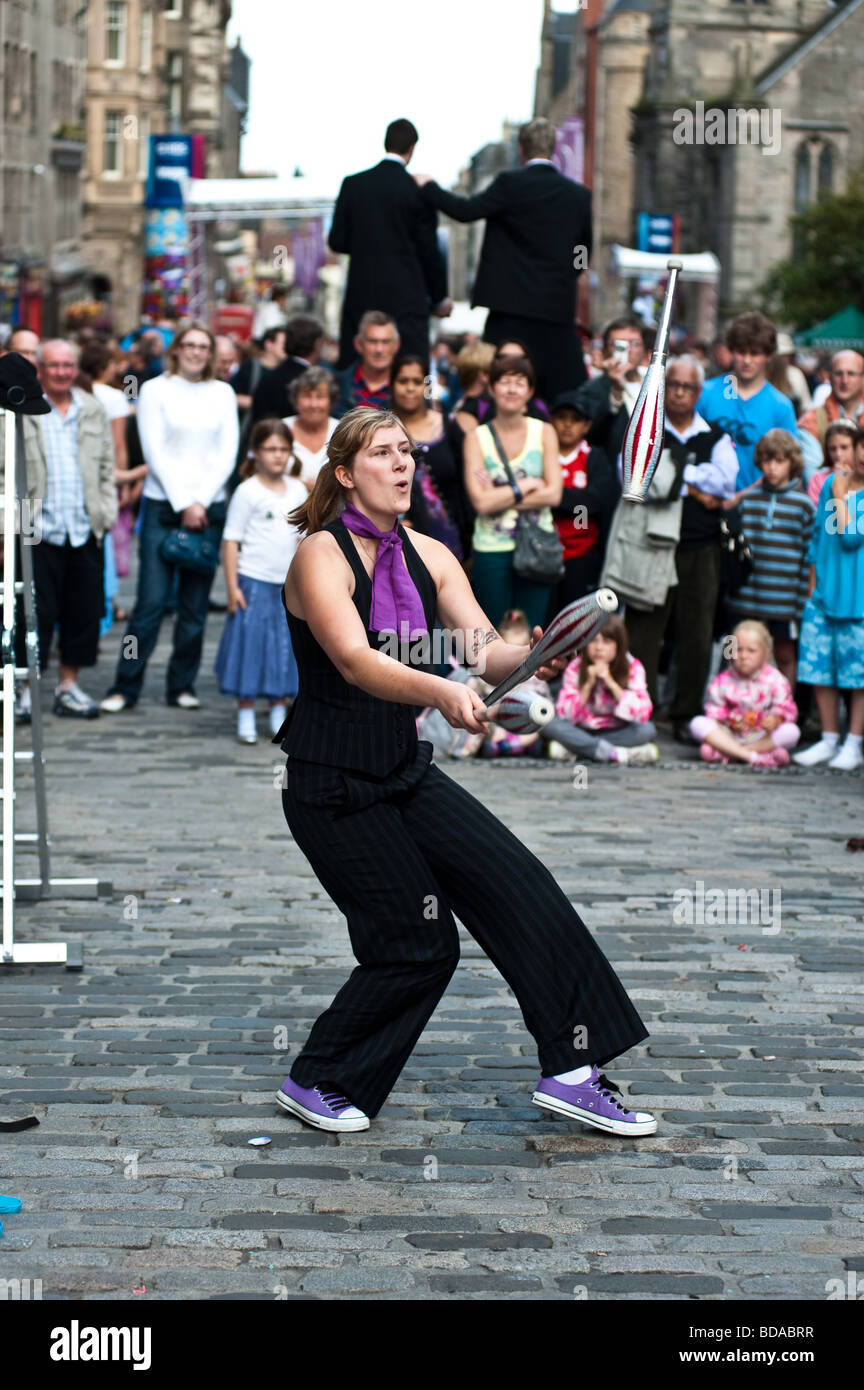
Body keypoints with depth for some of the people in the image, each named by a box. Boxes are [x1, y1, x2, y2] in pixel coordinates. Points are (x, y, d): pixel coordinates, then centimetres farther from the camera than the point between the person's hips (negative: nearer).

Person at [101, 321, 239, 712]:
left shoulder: (223, 393, 11)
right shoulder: (155, 390, 2)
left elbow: (228, 453, 6)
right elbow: (155, 453, -4)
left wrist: (201, 501, -6)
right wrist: (183, 505, -10)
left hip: (209, 507, 3)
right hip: (163, 506, -3)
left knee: (195, 604, 3)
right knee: (151, 600, -8)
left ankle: (182, 685, 13)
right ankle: (125, 688, -1)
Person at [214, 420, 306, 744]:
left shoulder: (298, 491, 8)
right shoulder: (247, 492, -7)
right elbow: (231, 541, -8)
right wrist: (232, 587, -12)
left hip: (288, 584, 5)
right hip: (253, 582, -5)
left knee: (285, 646, 7)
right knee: (251, 645, -3)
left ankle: (278, 714, 17)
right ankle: (246, 718, 4)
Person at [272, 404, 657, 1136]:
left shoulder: (429, 556, 4)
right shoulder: (321, 554, -16)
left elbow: (484, 646, -8)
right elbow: (355, 661, -32)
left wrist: (532, 659, -32)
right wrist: (442, 692, -49)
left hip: (407, 773, 7)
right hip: (332, 788, -6)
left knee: (523, 887, -6)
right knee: (418, 945, -4)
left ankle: (571, 1070, 2)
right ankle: (316, 1082, 17)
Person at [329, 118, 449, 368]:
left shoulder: (353, 184, 2)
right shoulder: (418, 190, -6)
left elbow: (337, 241, 4)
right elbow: (428, 251, -2)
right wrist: (439, 298, 10)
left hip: (361, 294, 3)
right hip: (406, 299, -3)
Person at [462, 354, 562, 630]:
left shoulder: (544, 432, 4)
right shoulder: (477, 438, -1)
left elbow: (553, 494, -5)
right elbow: (481, 501, -12)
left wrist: (501, 497, -10)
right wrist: (528, 486, -9)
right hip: (492, 552, -1)